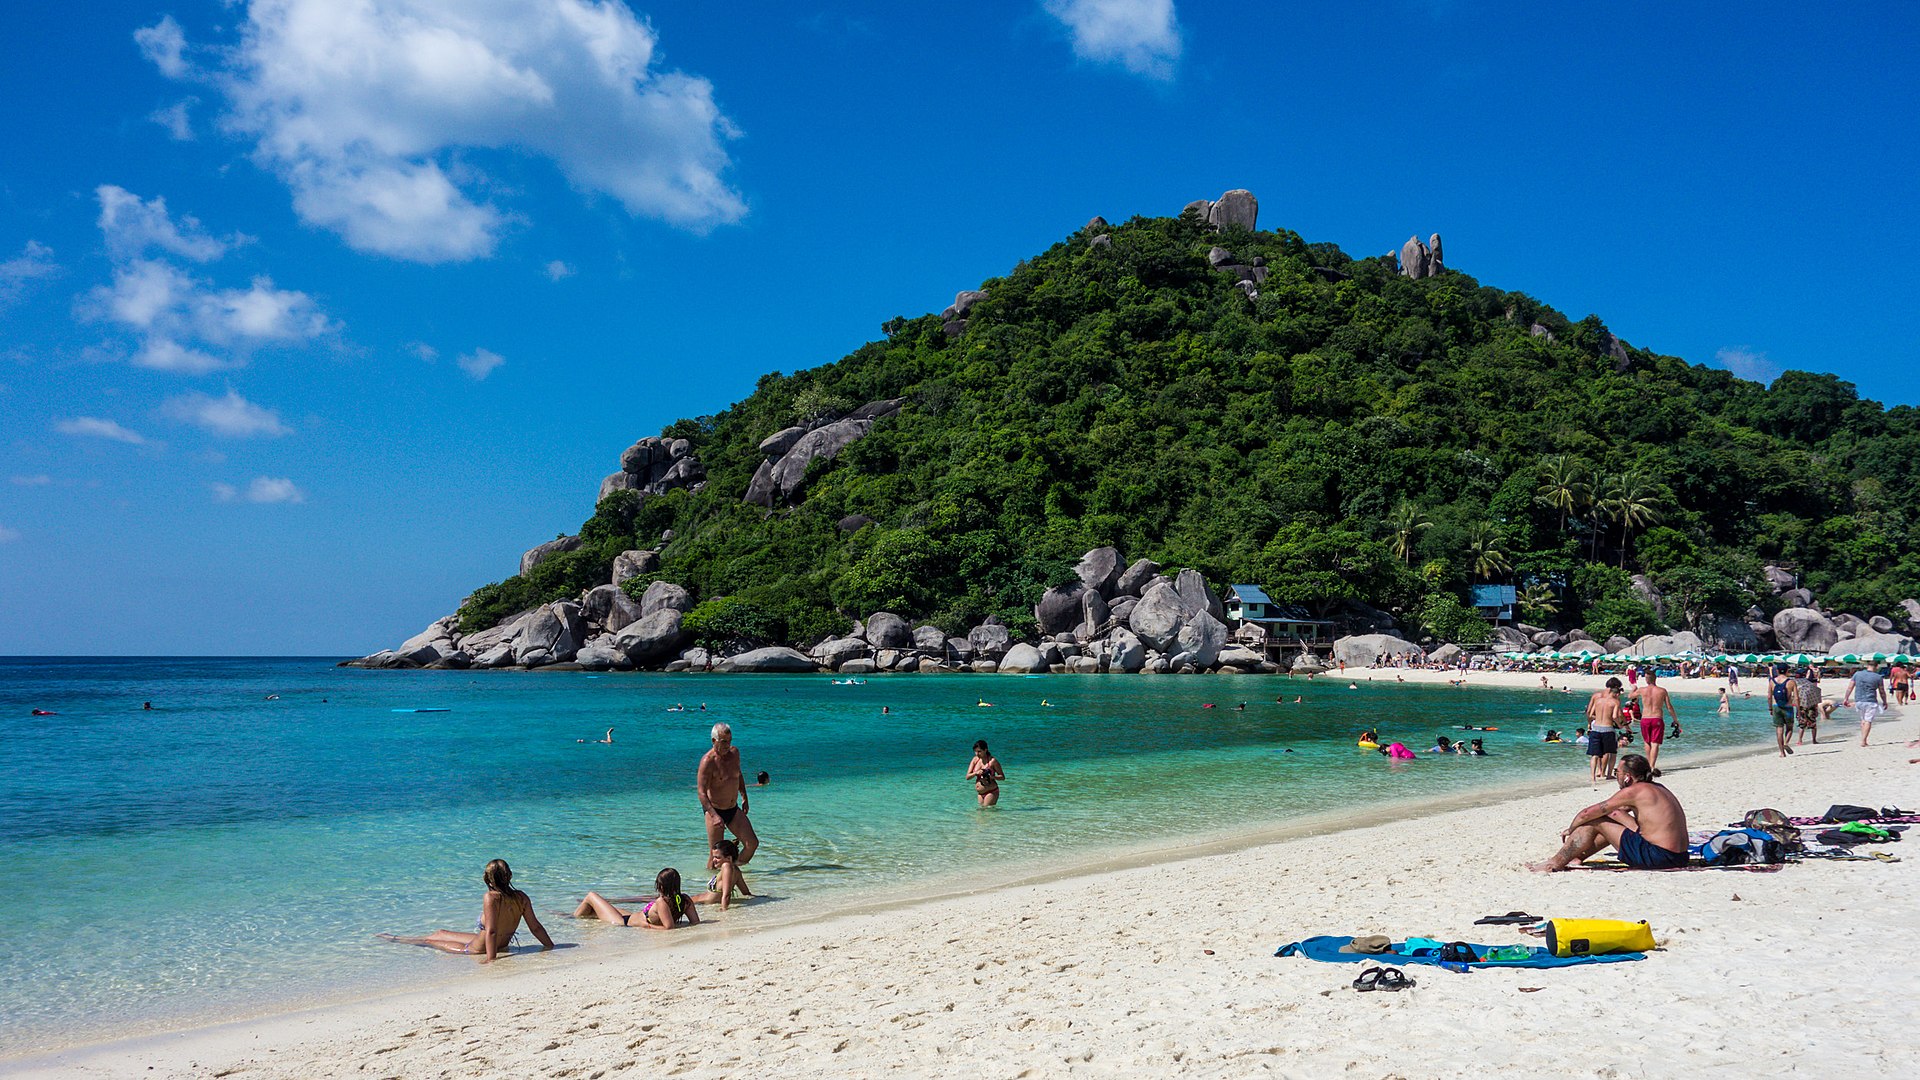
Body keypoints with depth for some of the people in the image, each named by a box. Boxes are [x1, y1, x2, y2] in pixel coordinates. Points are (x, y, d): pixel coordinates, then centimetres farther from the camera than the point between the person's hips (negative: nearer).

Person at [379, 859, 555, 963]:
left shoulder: (491, 898, -28)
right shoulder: (521, 897, -12)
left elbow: (491, 931, -32)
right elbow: (535, 926, -8)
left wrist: (491, 958, -30)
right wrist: (550, 945, -1)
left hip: (478, 949, -7)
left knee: (435, 938, 18)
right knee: (440, 933, 26)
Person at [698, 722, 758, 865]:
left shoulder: (734, 752, 3)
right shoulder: (708, 761, -18)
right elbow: (702, 793, -23)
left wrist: (744, 798, 21)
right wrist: (714, 816, -33)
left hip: (734, 810, 6)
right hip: (714, 810, -6)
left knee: (752, 844, -4)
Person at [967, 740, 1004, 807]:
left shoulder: (992, 761, -10)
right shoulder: (975, 760, 5)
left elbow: (1002, 777, -5)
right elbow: (967, 777, 4)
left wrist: (992, 777, -23)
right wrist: (976, 773, -16)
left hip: (991, 792, -6)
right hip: (980, 794, 6)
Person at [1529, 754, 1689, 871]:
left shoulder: (1633, 791, -13)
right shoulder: (1657, 788, 16)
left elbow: (1587, 814, -10)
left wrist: (1570, 830, 9)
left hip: (1658, 858, -10)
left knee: (1594, 822, -2)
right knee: (1614, 816, 23)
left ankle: (1556, 863, 6)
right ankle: (1577, 857, 30)